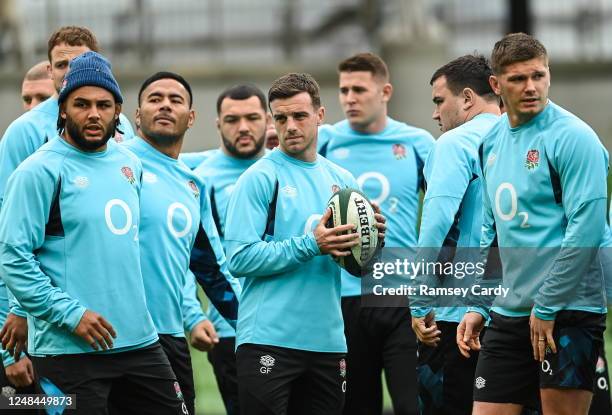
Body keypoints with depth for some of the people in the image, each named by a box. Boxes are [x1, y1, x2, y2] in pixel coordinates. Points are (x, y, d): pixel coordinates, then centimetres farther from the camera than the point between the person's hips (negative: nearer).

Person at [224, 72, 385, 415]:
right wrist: (310, 245, -18)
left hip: (328, 343, 6)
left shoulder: (341, 179, 13)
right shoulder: (261, 177, -4)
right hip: (268, 342, -5)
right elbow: (240, 259, -13)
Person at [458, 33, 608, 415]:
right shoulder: (493, 141, 13)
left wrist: (546, 308, -15)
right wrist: (479, 305, 15)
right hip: (508, 315, 7)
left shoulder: (572, 137, -11)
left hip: (567, 313, -7)